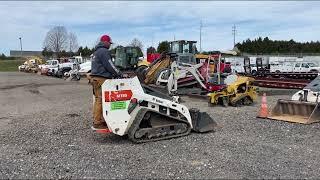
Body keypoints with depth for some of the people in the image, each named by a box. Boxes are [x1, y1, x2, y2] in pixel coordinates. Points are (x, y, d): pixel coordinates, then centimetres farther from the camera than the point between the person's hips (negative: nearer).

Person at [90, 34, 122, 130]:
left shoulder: (96, 52, 25)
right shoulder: (104, 51, -9)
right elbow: (109, 65, -13)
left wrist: (115, 73, 24)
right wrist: (119, 74, -2)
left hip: (95, 78, 11)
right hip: (101, 79, -11)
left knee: (98, 100, 12)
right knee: (100, 100, -9)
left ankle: (97, 120, 17)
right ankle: (98, 123, -8)